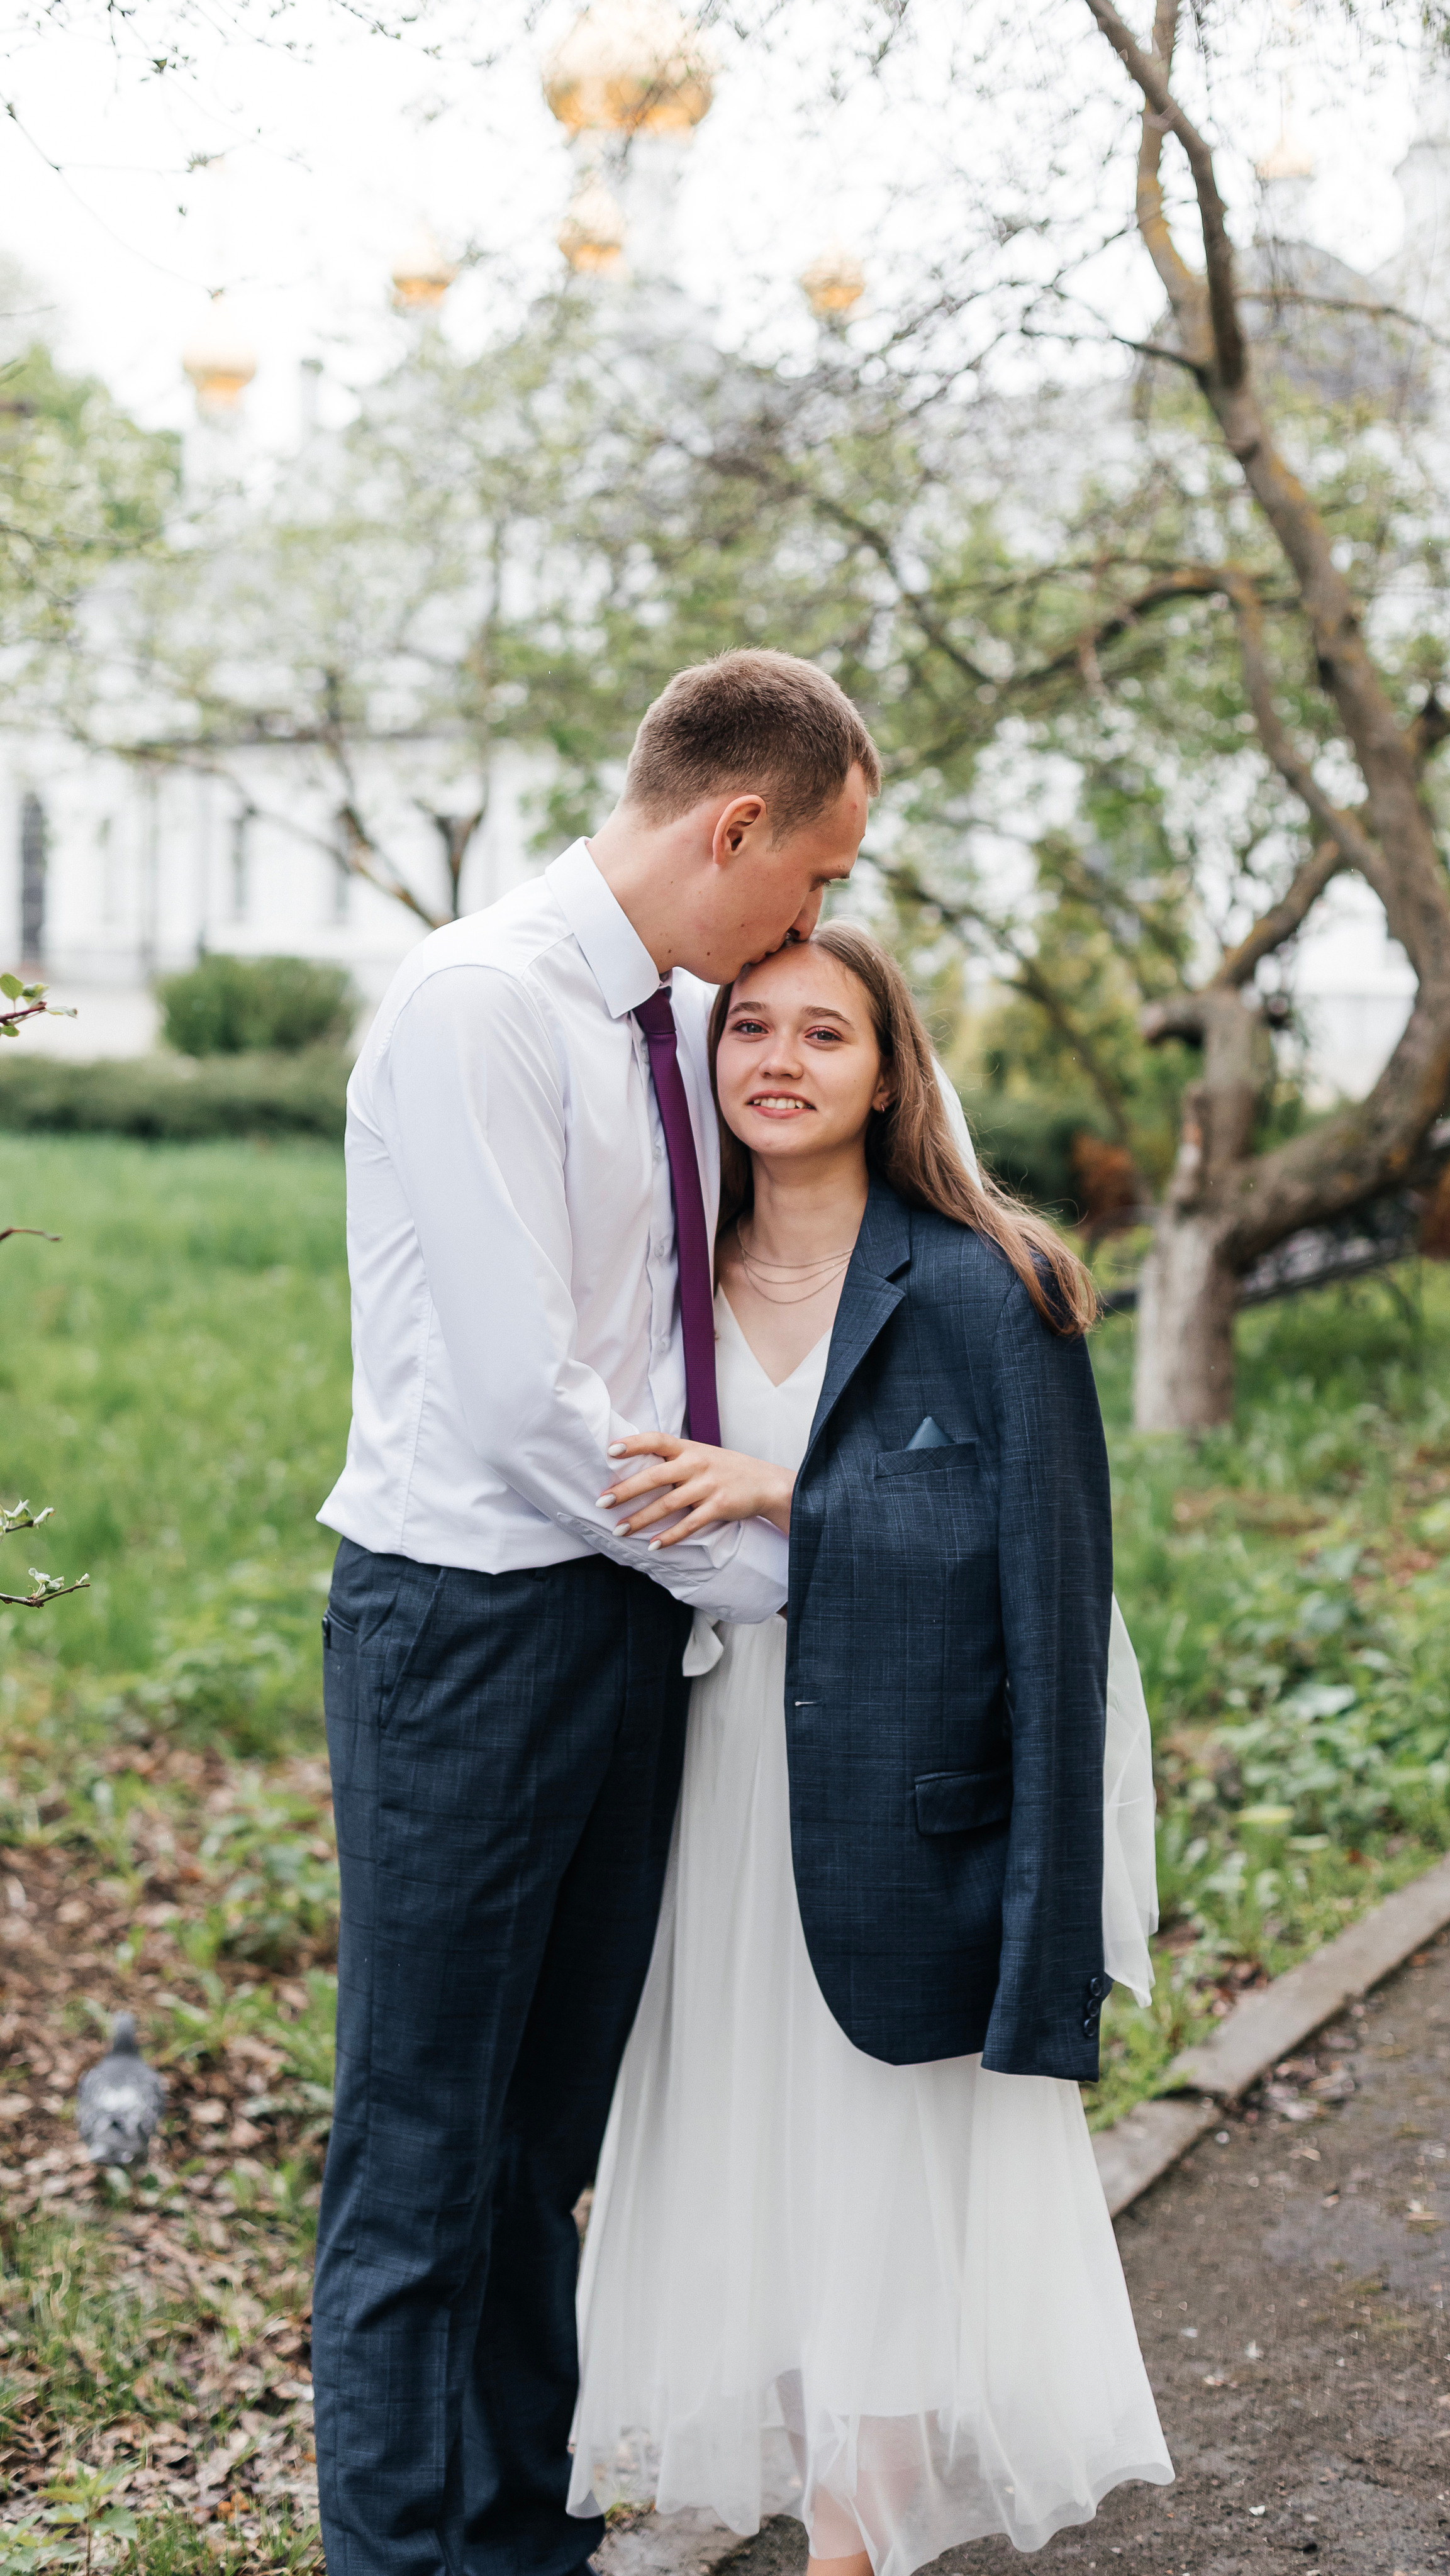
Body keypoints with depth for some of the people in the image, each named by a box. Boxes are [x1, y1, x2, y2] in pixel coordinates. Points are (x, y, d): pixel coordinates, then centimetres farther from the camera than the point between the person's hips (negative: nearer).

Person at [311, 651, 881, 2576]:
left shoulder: (689, 1020, 9)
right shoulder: (478, 1007, -16)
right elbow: (528, 1398, -21)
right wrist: (761, 1565, -11)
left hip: (633, 1615, 8)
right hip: (472, 1623, -8)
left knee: (551, 2133, 18)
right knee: (424, 2150, 3)